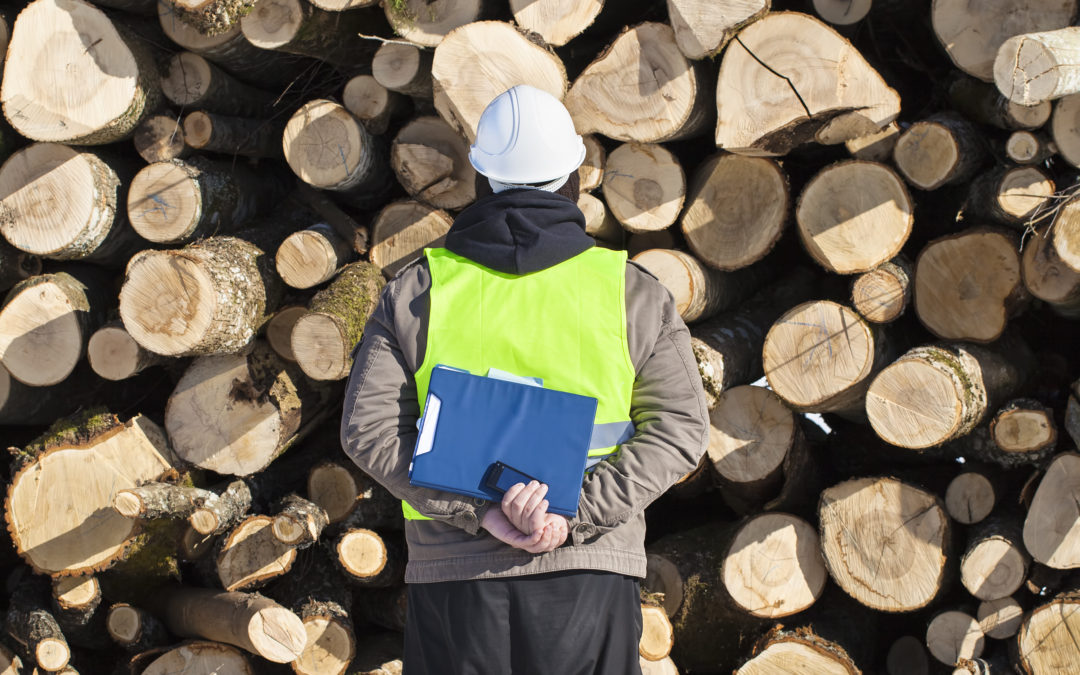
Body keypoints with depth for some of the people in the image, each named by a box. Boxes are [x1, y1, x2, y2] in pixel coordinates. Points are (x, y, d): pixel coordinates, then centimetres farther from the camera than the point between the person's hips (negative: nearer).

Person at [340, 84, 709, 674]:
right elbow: (678, 427, -5)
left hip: (454, 574, 1)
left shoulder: (415, 292, 4)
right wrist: (576, 515, -13)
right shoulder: (632, 293, 3)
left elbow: (369, 430, -5)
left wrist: (479, 510, -12)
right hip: (589, 578, 0)